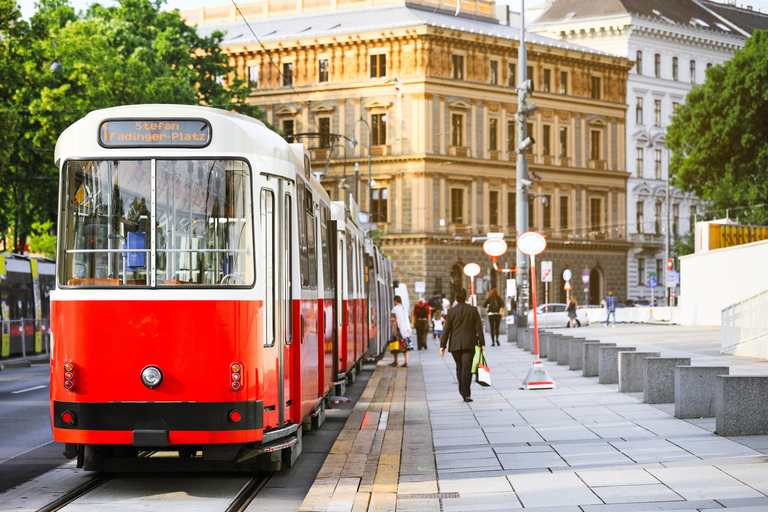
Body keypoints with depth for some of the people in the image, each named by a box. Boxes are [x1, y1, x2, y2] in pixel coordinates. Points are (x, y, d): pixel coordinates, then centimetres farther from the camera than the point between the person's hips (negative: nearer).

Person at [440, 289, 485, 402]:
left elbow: (446, 329, 0)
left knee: (459, 367, 15)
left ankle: (463, 392, 23)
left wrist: (442, 345, 3)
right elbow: (479, 327, 1)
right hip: (469, 344, -1)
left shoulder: (451, 311, 0)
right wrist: (482, 343, 6)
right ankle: (466, 394, -15)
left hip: (455, 345, 1)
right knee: (467, 367, -6)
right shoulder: (473, 310, 0)